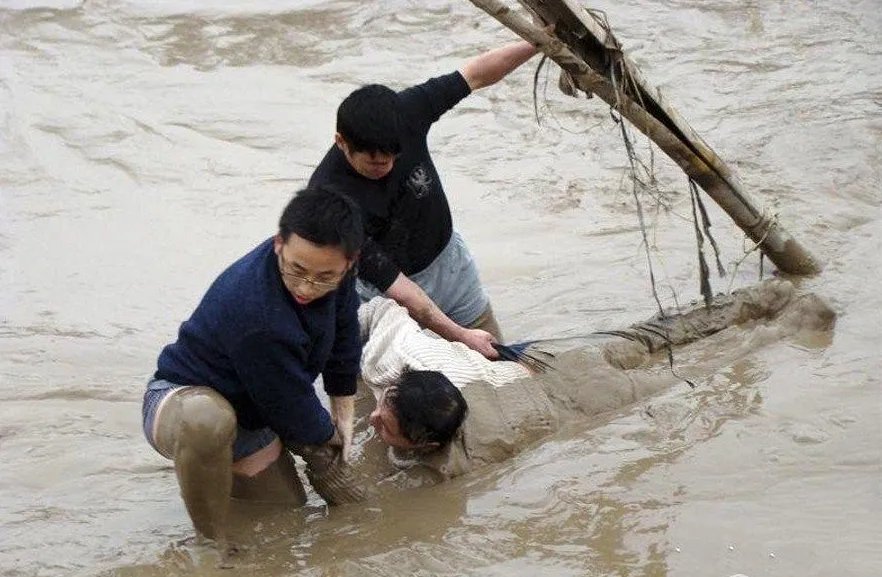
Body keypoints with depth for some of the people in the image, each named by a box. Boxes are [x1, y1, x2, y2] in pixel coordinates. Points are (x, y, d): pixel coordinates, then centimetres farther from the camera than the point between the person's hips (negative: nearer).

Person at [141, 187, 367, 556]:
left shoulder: (333, 266, -17)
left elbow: (343, 332, 7)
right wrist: (327, 436, -2)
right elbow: (293, 408, -23)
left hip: (250, 412, 8)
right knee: (208, 421, -45)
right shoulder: (256, 317, -41)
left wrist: (343, 412, 13)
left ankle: (216, 469, 36)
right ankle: (210, 543, -23)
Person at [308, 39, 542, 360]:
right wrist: (459, 335, -32)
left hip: (448, 260, 5)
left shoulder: (406, 112, -25)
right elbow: (389, 283, -32)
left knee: (495, 358, 14)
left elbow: (476, 74, -13)